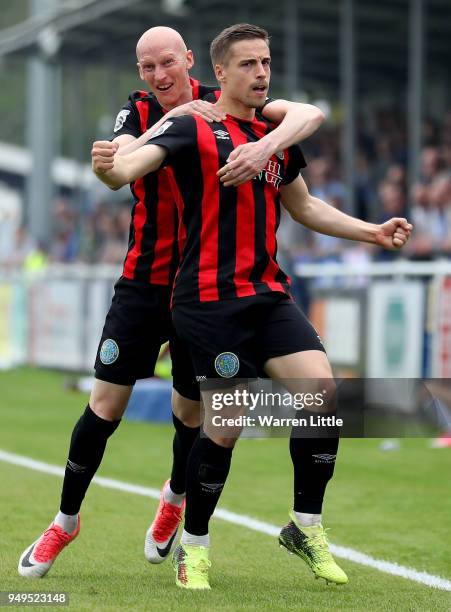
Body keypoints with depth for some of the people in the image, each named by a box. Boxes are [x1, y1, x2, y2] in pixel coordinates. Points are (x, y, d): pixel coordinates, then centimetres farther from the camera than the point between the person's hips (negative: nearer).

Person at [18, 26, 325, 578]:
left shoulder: (225, 106, -7)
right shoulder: (138, 112, -1)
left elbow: (309, 114, -19)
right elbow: (118, 162, -22)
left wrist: (265, 146, -37)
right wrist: (172, 120, -32)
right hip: (144, 280, 1)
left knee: (191, 411, 9)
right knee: (105, 404, -2)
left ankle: (175, 500, 39)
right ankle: (65, 521, 15)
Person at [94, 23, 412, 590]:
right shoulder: (192, 129, -4)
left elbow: (305, 207, 30)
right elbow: (127, 168, -21)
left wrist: (373, 231, 21)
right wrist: (111, 167, -45)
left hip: (268, 295, 6)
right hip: (210, 301, -6)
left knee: (323, 394, -10)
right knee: (224, 427, -7)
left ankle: (305, 527, 6)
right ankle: (193, 545, 14)